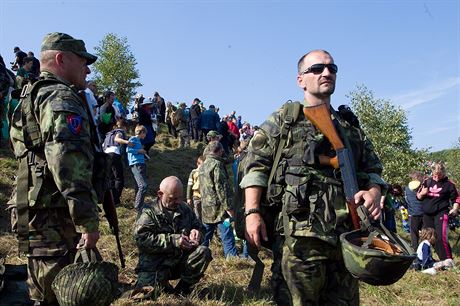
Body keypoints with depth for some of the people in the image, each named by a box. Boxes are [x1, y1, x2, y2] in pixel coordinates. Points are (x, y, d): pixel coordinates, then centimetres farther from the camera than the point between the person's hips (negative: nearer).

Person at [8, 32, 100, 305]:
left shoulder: (34, 97, 22)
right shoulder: (62, 98, -11)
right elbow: (69, 163, -24)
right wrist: (88, 221, -21)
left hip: (35, 217, 10)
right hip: (56, 221, -10)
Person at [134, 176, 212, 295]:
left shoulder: (185, 209, 9)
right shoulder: (150, 213, -6)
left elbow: (198, 226, 23)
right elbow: (141, 238, -21)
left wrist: (196, 232, -4)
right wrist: (173, 240, -26)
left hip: (182, 260, 4)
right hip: (155, 265, -4)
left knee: (204, 252, -21)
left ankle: (182, 290, -9)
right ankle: (166, 289, 8)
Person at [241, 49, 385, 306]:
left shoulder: (351, 127, 21)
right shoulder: (283, 120, 8)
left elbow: (373, 169, 23)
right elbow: (256, 166, 2)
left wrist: (374, 192, -1)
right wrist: (253, 212, -10)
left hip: (347, 234, 5)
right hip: (300, 234, -4)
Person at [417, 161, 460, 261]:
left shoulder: (448, 184, -2)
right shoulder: (427, 182, 7)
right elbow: (418, 197, 14)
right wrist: (422, 193, -8)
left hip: (441, 214, -5)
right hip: (427, 214, 5)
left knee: (441, 237, -18)